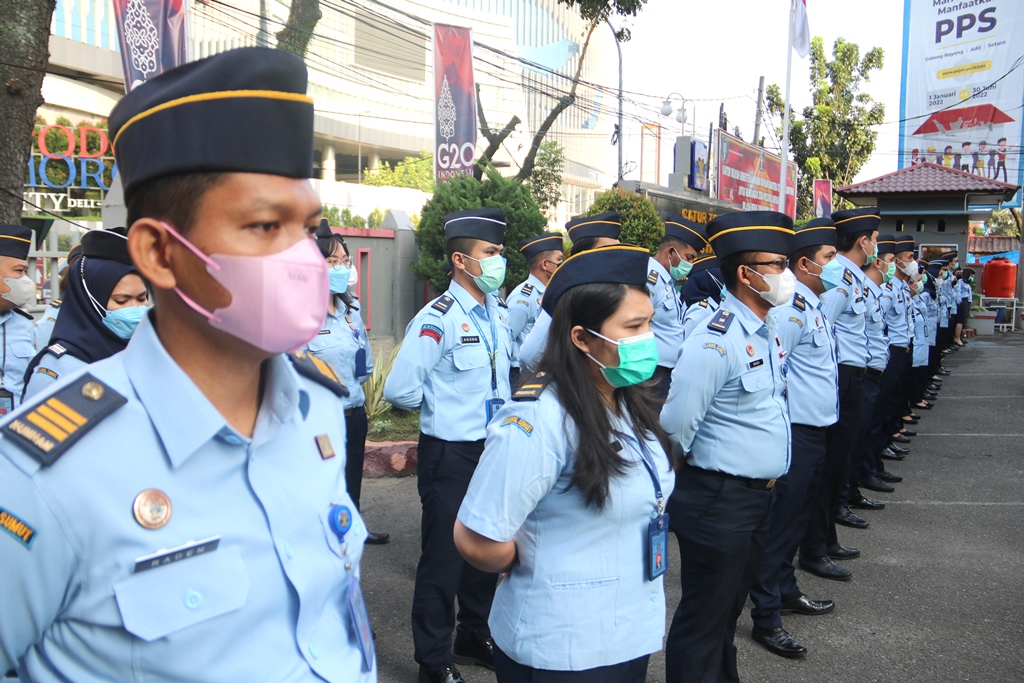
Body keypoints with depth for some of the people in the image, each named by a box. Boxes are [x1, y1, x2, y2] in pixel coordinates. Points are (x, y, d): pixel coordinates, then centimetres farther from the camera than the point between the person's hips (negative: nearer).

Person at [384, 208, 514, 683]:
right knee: (444, 555, 5)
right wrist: (446, 405, -4)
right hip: (450, 453, -7)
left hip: (494, 447, 8)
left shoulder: (498, 312, 6)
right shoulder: (438, 319, -19)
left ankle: (475, 636, 42)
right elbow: (400, 391, -20)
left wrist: (500, 405, 11)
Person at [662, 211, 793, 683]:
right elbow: (676, 424, -22)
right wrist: (700, 467, -4)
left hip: (758, 497, 9)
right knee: (704, 617, 6)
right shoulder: (716, 342, -22)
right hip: (719, 501, -9)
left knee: (729, 609, 24)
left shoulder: (769, 333, 8)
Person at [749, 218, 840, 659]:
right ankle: (765, 618, 6)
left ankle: (786, 592, 36)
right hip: (795, 430, -10)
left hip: (816, 429, 10)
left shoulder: (815, 305, 13)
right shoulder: (790, 306, -18)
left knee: (797, 516, 20)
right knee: (781, 520, -3)